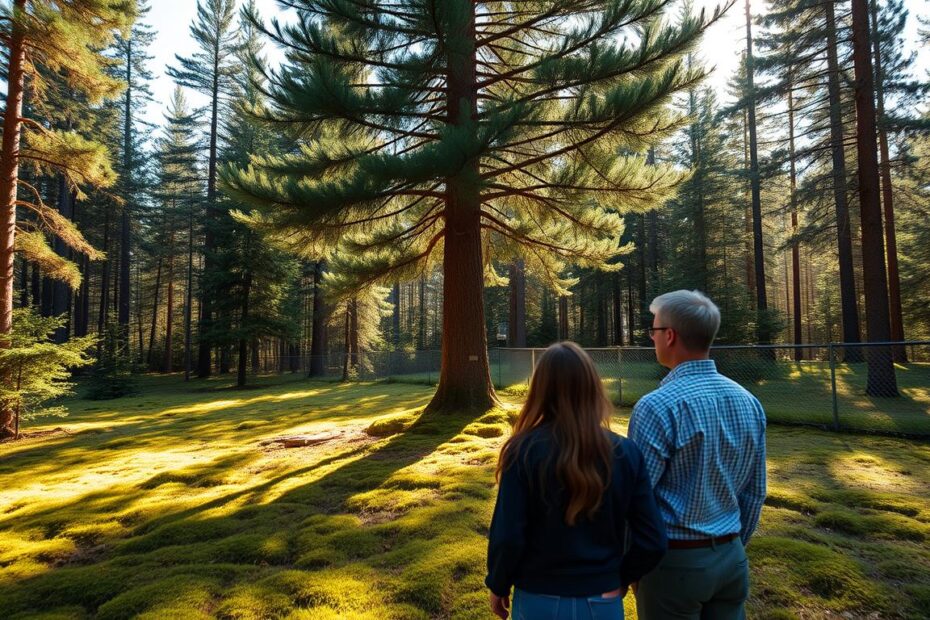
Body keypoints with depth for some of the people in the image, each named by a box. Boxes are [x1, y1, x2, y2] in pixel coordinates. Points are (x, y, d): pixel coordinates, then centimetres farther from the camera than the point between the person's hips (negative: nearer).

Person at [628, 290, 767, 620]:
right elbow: (755, 493, 8)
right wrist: (733, 546, 20)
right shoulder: (749, 402, 0)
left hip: (675, 561, -6)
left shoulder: (658, 406, -22)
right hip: (731, 559, 6)